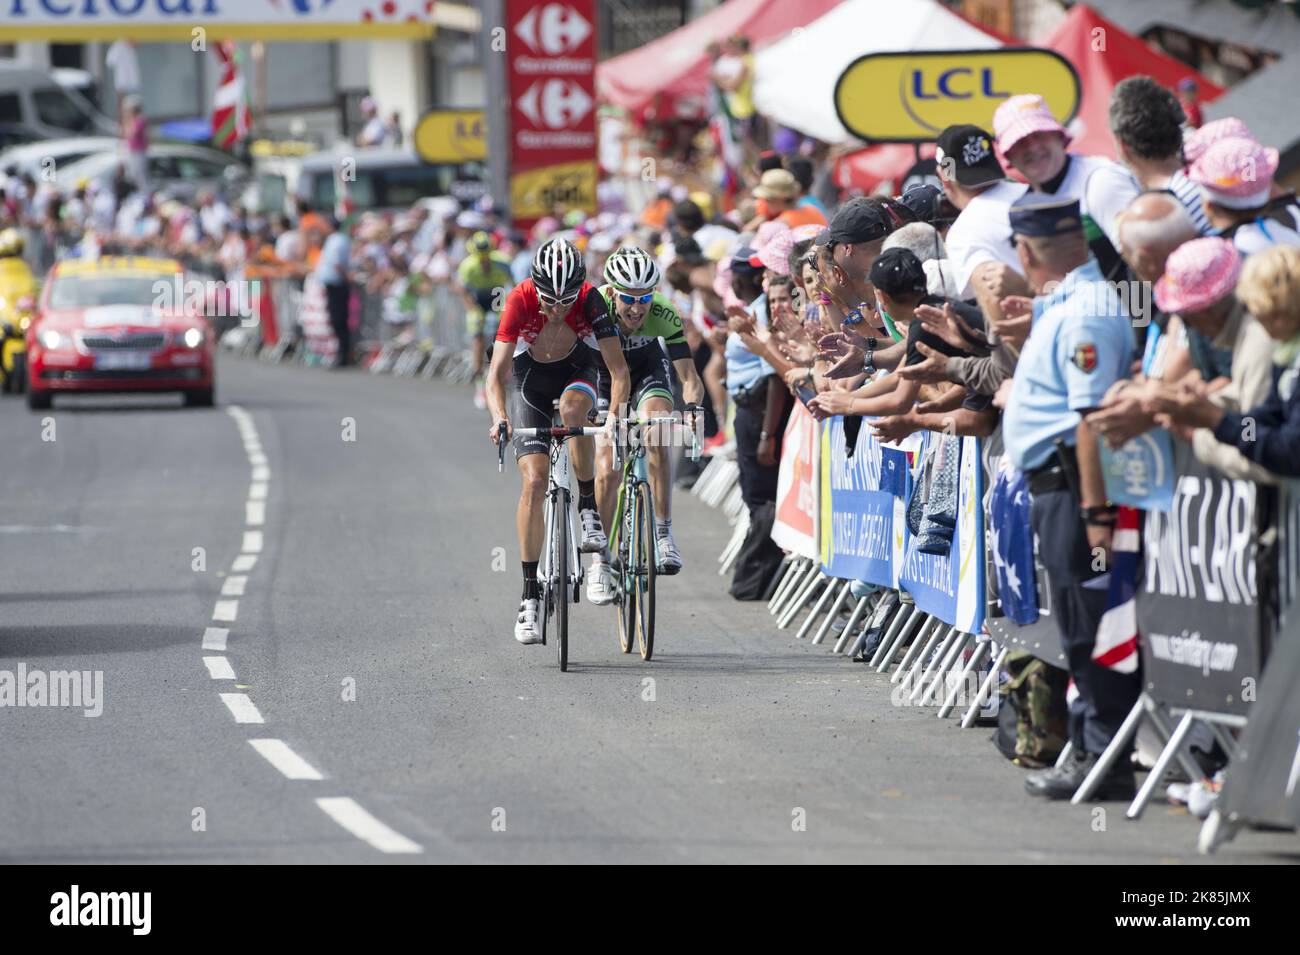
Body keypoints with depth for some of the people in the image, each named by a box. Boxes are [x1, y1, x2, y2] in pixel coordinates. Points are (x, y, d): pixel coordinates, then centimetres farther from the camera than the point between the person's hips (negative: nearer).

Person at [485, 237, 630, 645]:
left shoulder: (590, 301, -29)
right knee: (534, 480, -14)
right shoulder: (520, 301, -30)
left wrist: (616, 414, -46)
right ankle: (530, 595, -10)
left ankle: (588, 508, -16)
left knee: (572, 407, -37)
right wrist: (499, 419, -49)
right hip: (530, 378, 0)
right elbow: (496, 373, -32)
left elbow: (618, 369, -29)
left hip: (576, 371, 0)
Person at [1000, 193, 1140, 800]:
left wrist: (1095, 510, -26)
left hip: (1075, 484, -11)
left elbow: (1094, 415, -23)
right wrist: (1034, 324, 22)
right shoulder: (1067, 303, 15)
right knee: (1080, 629, 14)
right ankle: (1092, 749, 20)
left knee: (1087, 629, -7)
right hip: (1056, 486, 11)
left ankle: (1106, 758, -4)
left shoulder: (1084, 313, -18)